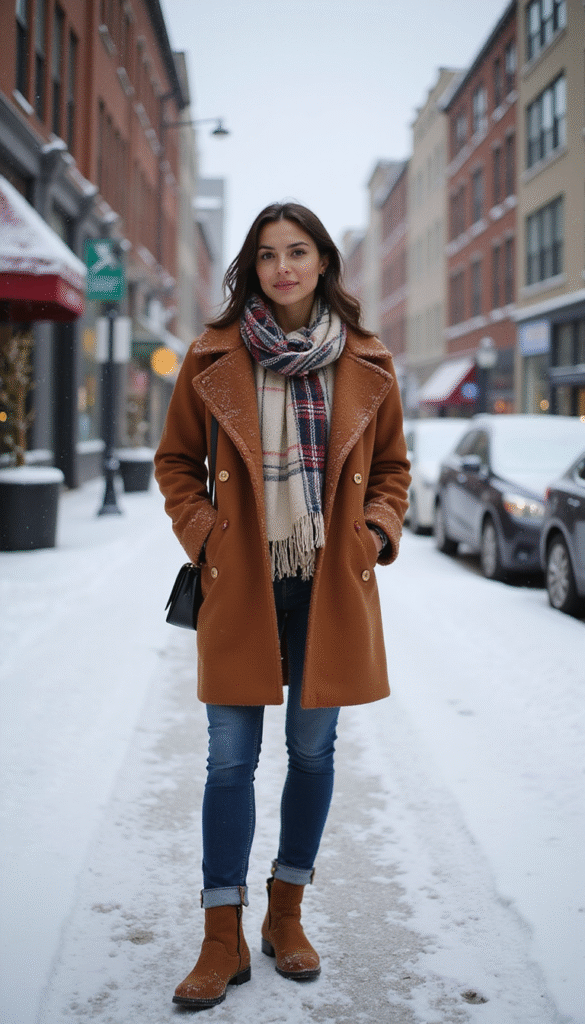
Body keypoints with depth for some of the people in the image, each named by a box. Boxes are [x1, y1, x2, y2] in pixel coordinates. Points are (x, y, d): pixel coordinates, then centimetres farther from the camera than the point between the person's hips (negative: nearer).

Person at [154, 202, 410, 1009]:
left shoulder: (367, 365, 4)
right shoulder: (213, 359, 1)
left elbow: (391, 467, 14)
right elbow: (176, 463, 9)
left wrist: (377, 535, -2)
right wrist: (203, 536, -4)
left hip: (332, 585, 2)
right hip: (242, 585, -1)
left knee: (314, 751, 9)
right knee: (231, 759, 0)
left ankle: (286, 918, 28)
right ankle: (224, 942, 12)